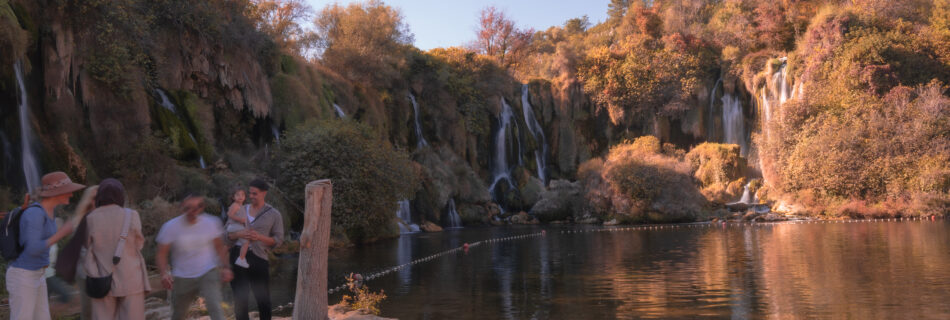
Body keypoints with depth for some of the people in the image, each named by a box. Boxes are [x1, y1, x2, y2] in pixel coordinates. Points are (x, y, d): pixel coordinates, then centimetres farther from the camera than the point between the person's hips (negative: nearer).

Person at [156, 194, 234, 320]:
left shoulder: (211, 223, -6)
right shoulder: (171, 227, -8)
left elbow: (219, 247, 7)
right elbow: (161, 254, -5)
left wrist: (226, 267, -4)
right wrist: (164, 273, -22)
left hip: (208, 273, -1)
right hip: (182, 278, 2)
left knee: (215, 307, -22)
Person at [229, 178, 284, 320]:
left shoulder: (274, 215, 2)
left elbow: (278, 239, -1)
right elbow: (227, 234, 9)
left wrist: (260, 237, -17)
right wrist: (238, 234, -13)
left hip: (258, 259, -3)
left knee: (262, 298, 3)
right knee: (240, 298, 8)